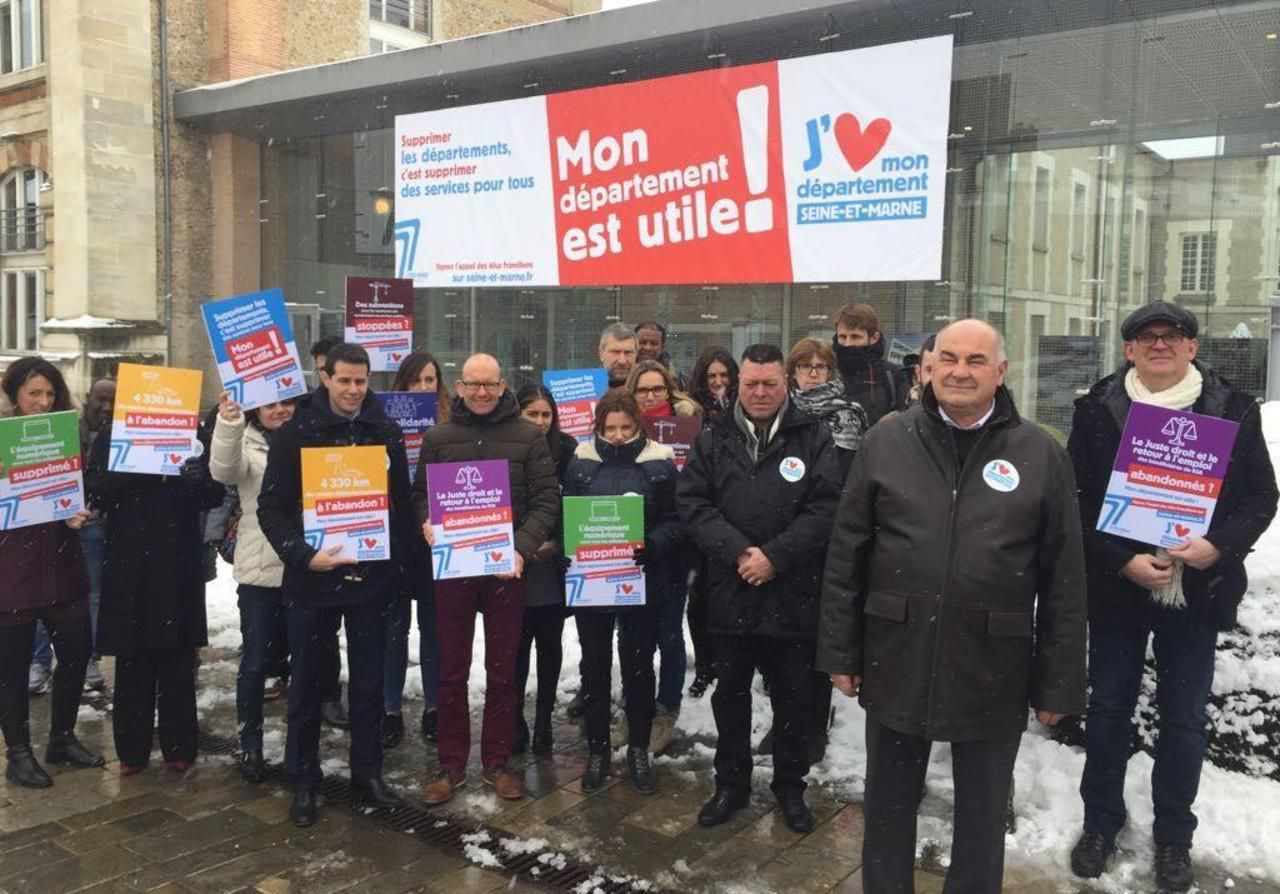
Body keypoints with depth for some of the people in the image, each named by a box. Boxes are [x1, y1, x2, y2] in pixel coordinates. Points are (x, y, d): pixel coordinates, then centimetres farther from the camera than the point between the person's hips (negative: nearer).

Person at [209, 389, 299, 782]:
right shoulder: (246, 443, -1)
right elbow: (224, 470, -23)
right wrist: (227, 422, -41)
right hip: (260, 570, -2)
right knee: (255, 662, 3)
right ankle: (250, 746, 18)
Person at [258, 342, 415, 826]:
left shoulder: (386, 433, 3)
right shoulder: (296, 432, -4)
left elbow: (402, 502, 8)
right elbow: (272, 507, -7)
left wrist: (398, 561, 1)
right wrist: (302, 554, -21)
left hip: (371, 576, 2)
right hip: (311, 578, -2)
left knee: (369, 681, 10)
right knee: (306, 681, 9)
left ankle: (368, 773, 24)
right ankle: (303, 781, 23)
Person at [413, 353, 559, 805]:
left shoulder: (528, 436, 1)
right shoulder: (438, 438, 6)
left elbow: (546, 500, -3)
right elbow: (421, 495, 10)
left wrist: (523, 548, -17)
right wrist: (427, 523, -13)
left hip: (507, 568, -1)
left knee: (502, 670, 9)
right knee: (451, 670, 8)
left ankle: (496, 762, 23)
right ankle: (451, 763, 22)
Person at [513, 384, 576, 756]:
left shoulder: (567, 450, -1)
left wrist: (557, 543, -10)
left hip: (554, 568, 1)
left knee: (550, 644, 9)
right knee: (518, 645, 4)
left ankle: (544, 720, 22)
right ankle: (516, 720, 17)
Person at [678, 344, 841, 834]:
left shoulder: (813, 437, -1)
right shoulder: (714, 440, 5)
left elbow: (825, 507, -10)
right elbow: (692, 503, -3)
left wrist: (775, 556, -18)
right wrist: (737, 551, -16)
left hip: (793, 593, -1)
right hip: (730, 592, 2)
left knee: (792, 698, 12)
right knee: (730, 694, 14)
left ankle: (790, 787, 30)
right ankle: (731, 783, 31)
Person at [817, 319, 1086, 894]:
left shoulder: (1042, 455, -3)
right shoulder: (886, 442, -1)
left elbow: (1064, 580, -1)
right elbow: (846, 555, 1)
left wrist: (1058, 683, -2)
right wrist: (840, 651, 0)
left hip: (993, 673, -1)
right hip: (895, 663, 1)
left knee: (983, 814, 16)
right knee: (888, 807, 17)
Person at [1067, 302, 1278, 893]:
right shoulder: (1098, 410, -3)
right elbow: (1079, 502, -4)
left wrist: (1219, 545, -15)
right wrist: (1123, 561, -15)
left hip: (1197, 591, 1)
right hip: (1116, 588, 0)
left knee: (1184, 718, 11)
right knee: (1108, 710, 11)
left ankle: (1173, 837, 30)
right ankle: (1100, 823, 30)